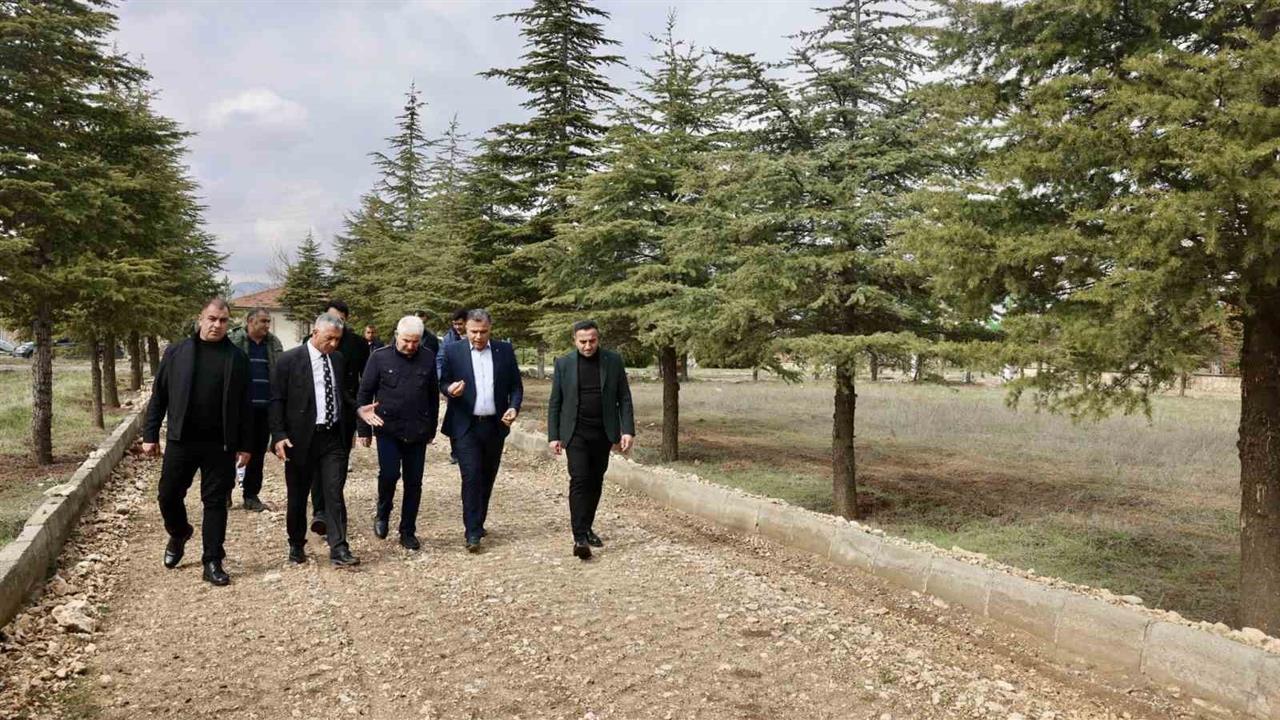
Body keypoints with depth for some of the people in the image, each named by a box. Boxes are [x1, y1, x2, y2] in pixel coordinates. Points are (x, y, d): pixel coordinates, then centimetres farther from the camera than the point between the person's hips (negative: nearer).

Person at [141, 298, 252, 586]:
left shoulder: (237, 358, 1)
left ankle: (213, 562, 14)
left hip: (220, 444, -1)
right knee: (168, 496, 10)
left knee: (215, 502, 4)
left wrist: (244, 445, -1)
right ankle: (178, 535, 40)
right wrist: (150, 434, 1)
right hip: (181, 440, 1)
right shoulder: (176, 352, 3)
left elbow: (244, 406, 2)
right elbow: (158, 396, 5)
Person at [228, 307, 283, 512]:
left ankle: (251, 496, 18)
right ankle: (225, 491, 20)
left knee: (258, 452, 9)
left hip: (265, 406, 4)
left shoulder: (274, 344, 10)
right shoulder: (234, 342, -3)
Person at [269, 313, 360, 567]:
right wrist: (278, 436, -13)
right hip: (301, 438, -3)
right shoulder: (289, 360, -6)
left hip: (334, 437, 3)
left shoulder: (339, 360, 8)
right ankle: (296, 545, 27)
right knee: (297, 496, 10)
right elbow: (277, 401, -6)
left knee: (334, 493, -3)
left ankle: (338, 548, -2)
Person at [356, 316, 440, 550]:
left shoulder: (428, 358, 2)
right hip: (388, 428, -2)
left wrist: (432, 429, 11)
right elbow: (364, 393, 1)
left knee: (414, 482, 6)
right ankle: (382, 515, 16)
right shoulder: (380, 357, -4)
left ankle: (408, 532, 19)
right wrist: (364, 429, 0)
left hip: (417, 432, 2)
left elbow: (433, 396, 9)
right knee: (389, 474, -13)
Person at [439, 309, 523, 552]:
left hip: (495, 425, 3)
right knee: (471, 477, -9)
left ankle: (477, 524, 27)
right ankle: (472, 532, -5)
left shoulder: (505, 350, 4)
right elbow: (443, 383, 5)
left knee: (487, 478, 12)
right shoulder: (453, 351, 0)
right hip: (466, 426, -3)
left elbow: (516, 385, 7)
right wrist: (450, 389, -19)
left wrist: (514, 407, -10)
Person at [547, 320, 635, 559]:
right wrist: (553, 436, -2)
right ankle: (580, 537, -11)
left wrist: (628, 430, -6)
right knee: (579, 481, -11)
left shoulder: (613, 361, 1)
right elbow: (554, 403, 2)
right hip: (576, 433, -2)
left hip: (603, 433, 2)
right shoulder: (563, 363, -1)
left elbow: (624, 398, 2)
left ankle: (587, 528, 25)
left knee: (595, 482, 10)